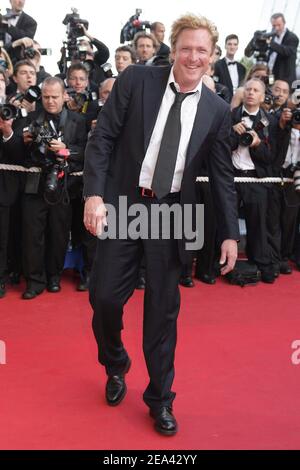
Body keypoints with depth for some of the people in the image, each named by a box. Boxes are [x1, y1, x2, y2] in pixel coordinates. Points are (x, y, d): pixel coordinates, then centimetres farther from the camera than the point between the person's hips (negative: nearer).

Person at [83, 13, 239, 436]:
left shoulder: (217, 110, 3)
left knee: (163, 309, 6)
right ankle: (116, 367, 32)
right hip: (122, 205, -1)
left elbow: (222, 175, 6)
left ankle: (160, 398, 23)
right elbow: (102, 137, -3)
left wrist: (230, 233, 2)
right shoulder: (135, 80, -2)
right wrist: (94, 193, -15)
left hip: (170, 214, 1)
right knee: (105, 297, 0)